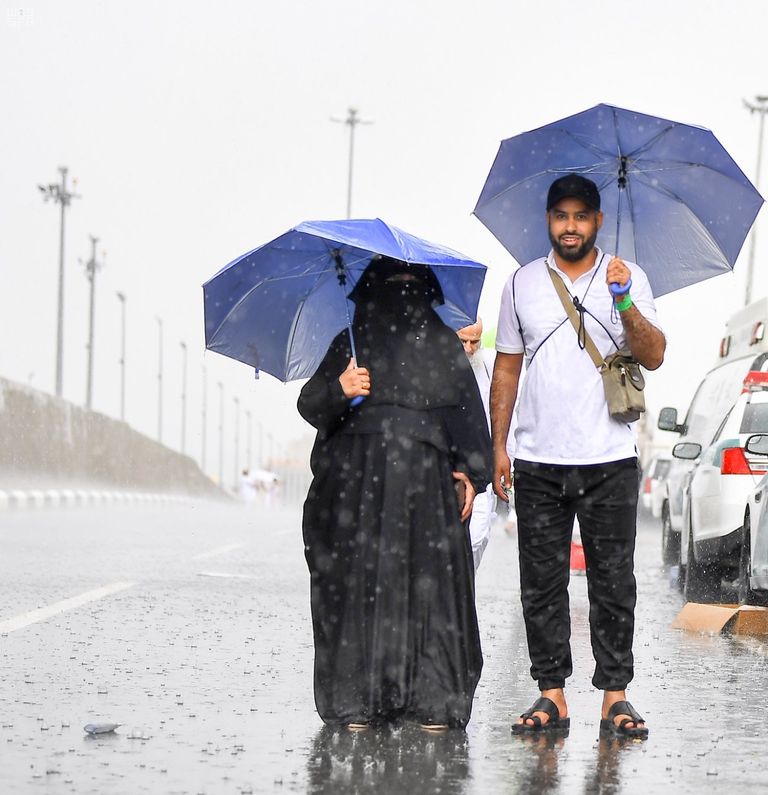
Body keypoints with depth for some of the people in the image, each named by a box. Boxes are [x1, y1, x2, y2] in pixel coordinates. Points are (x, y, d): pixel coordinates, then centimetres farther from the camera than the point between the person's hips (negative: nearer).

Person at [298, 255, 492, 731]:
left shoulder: (445, 344, 14)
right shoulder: (349, 343, 13)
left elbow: (469, 411, 10)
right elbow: (310, 406, 7)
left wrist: (472, 473, -2)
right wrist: (339, 388, -15)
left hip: (425, 480, 0)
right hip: (358, 480, 0)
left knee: (429, 582, -6)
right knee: (358, 581, -5)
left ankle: (432, 699, -3)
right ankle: (357, 700, -1)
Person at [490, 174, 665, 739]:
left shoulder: (626, 279, 4)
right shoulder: (523, 283, 10)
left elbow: (653, 357, -6)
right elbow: (507, 368, 13)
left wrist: (624, 303, -22)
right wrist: (498, 447, 7)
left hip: (609, 459, -2)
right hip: (537, 461, 2)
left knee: (613, 581, -1)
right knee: (542, 583, 3)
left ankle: (615, 693, 5)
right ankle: (552, 694, 9)